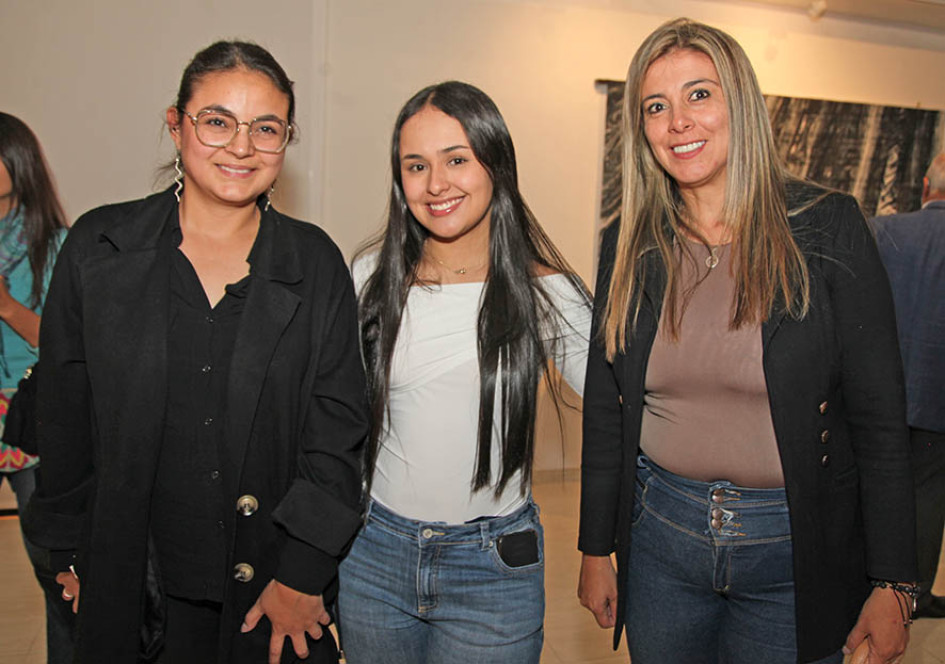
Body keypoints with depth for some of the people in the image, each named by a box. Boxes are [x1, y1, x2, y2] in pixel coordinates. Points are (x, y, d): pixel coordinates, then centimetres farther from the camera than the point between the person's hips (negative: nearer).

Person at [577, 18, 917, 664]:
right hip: (659, 535, 3)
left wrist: (892, 584, -7)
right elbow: (604, 410, 5)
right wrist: (596, 548, 8)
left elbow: (879, 416, -7)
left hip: (794, 548, -2)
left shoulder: (828, 228, -9)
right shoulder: (629, 247, 0)